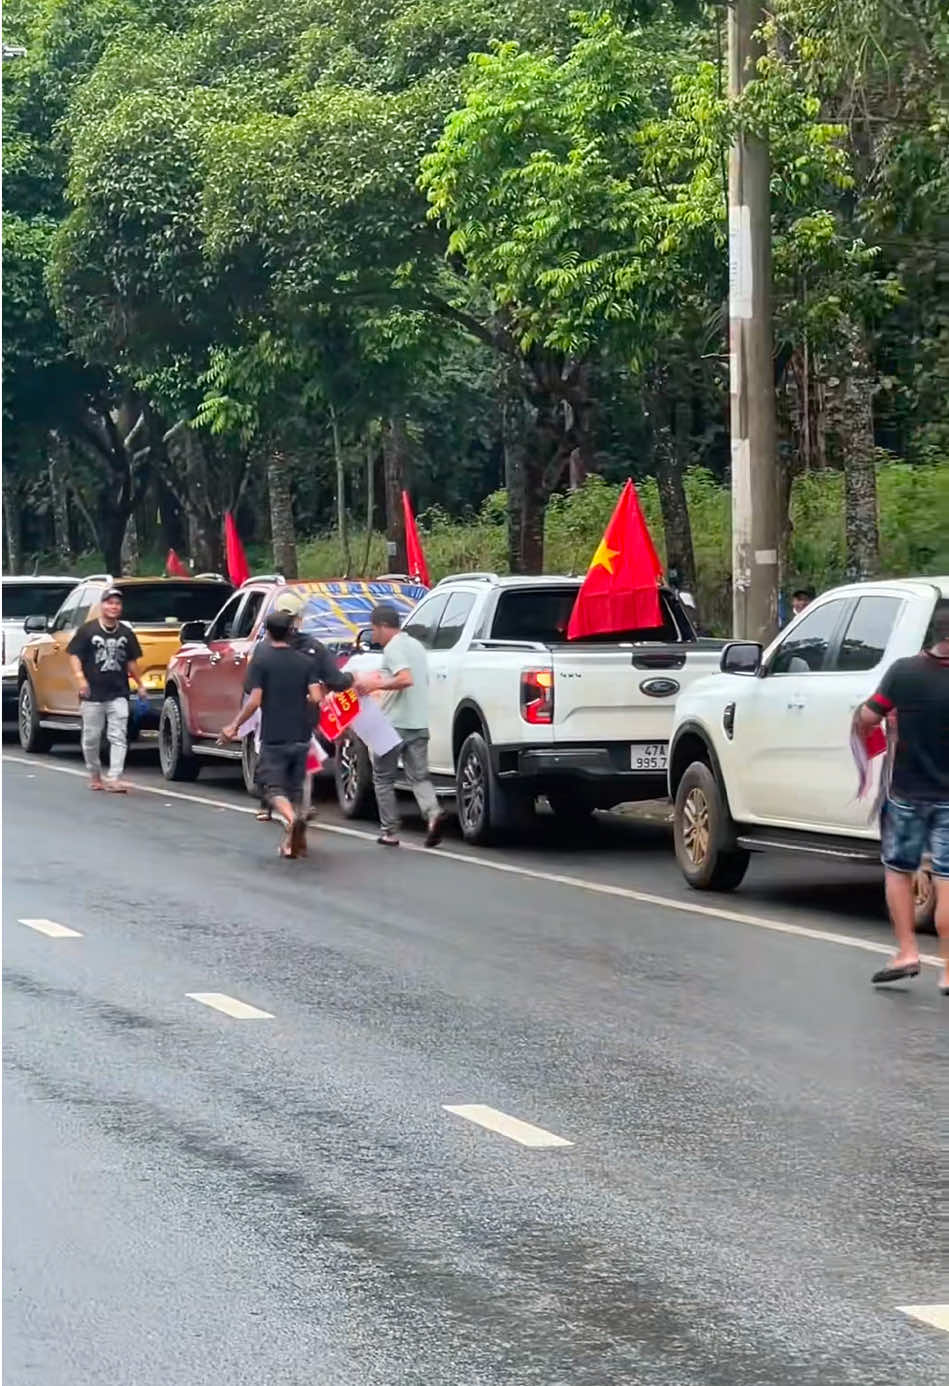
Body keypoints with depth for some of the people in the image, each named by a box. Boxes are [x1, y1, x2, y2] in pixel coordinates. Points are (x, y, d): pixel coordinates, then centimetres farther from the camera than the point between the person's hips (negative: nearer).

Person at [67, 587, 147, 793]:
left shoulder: (126, 633, 10)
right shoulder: (87, 630, -1)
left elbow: (131, 661, 19)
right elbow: (74, 656, -4)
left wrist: (140, 684, 13)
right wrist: (80, 677, -19)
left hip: (118, 694, 2)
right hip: (92, 694, -2)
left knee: (119, 737, -9)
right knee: (91, 737, 7)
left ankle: (114, 778, -13)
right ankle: (95, 776, 23)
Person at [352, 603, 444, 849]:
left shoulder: (393, 648, -12)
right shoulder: (416, 645, 16)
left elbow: (406, 679, -25)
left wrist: (376, 685, -17)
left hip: (395, 724, -7)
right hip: (419, 723, 7)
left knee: (383, 778, 7)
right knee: (418, 776, 4)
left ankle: (390, 831, 9)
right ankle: (433, 813, -22)